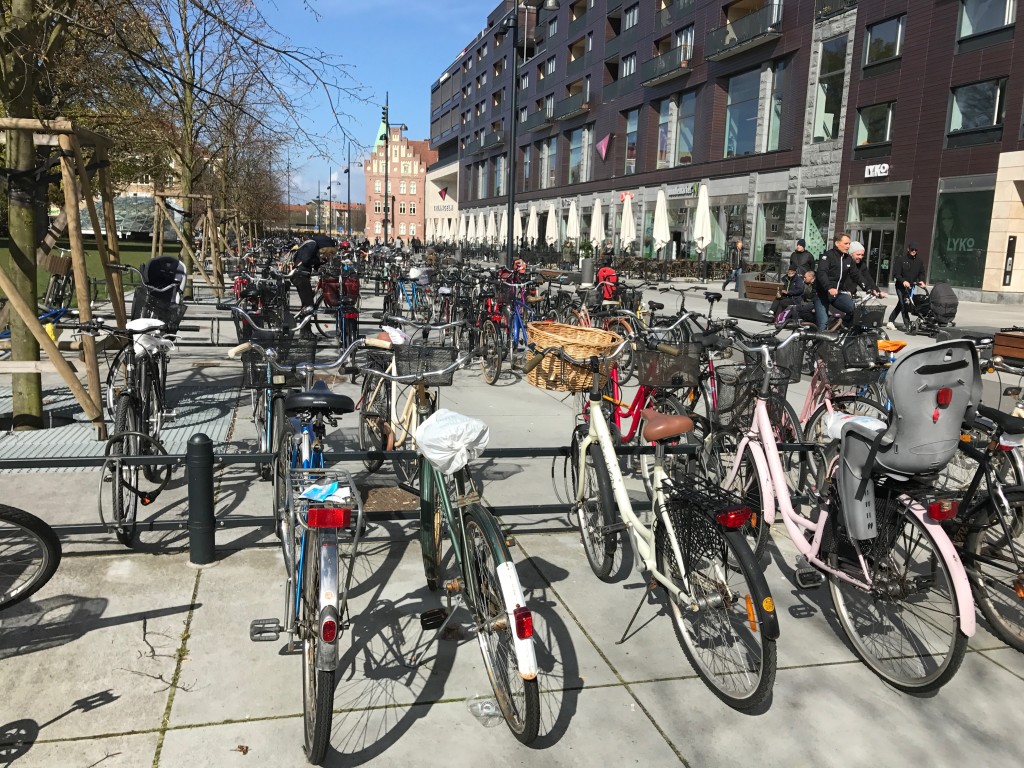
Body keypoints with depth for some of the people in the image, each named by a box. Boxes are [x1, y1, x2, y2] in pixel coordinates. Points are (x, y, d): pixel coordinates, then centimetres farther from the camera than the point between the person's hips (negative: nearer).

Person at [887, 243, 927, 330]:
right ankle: (907, 325, -15)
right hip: (900, 286, -5)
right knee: (904, 304, -14)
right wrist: (903, 281, -26)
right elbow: (896, 273, -11)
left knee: (900, 305, 9)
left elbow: (921, 273, 14)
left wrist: (921, 281, -7)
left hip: (910, 287, 5)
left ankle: (890, 321, 19)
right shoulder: (902, 260, -6)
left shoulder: (919, 262, 8)